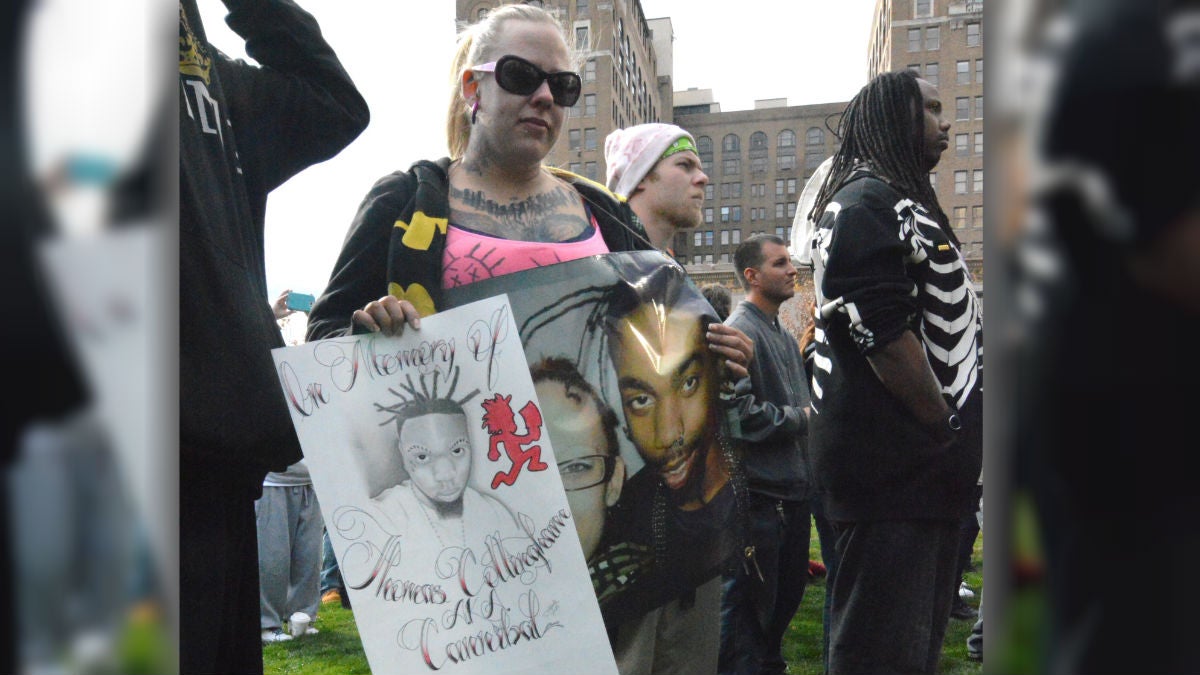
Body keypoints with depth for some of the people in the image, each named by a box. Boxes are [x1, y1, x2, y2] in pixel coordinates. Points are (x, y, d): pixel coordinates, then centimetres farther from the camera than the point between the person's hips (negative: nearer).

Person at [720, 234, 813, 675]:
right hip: (758, 493, -10)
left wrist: (810, 415, 5)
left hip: (791, 489, 10)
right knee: (748, 600, 0)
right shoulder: (739, 332, -15)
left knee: (788, 590, 21)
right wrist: (799, 419, -14)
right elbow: (739, 411, -25)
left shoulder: (784, 336, 17)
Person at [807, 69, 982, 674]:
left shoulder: (898, 202, 23)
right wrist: (948, 430, -12)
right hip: (894, 459, -10)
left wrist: (957, 440, 14)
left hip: (920, 462, 11)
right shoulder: (867, 201, -10)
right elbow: (884, 334, -20)